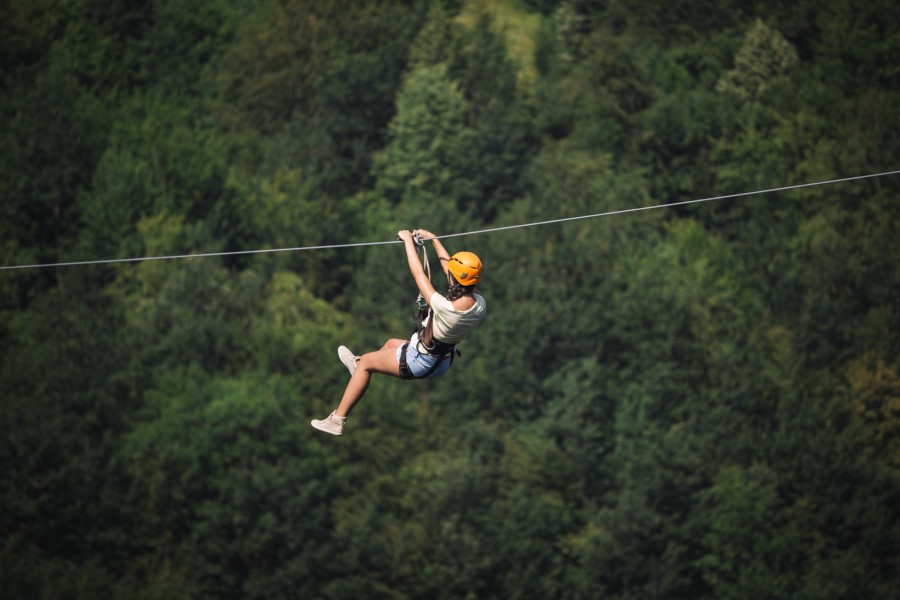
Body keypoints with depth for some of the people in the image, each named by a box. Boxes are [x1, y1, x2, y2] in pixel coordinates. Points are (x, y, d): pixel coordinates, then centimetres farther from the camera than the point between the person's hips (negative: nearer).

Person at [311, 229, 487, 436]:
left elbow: (418, 274, -26)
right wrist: (433, 239, 7)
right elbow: (449, 266, -2)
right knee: (391, 344, 32)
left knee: (366, 361, 12)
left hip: (420, 363, -7)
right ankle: (358, 366, 60)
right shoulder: (479, 303, -17)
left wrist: (408, 240, -13)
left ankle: (337, 420, 19)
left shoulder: (447, 308, -38)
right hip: (442, 363, 7)